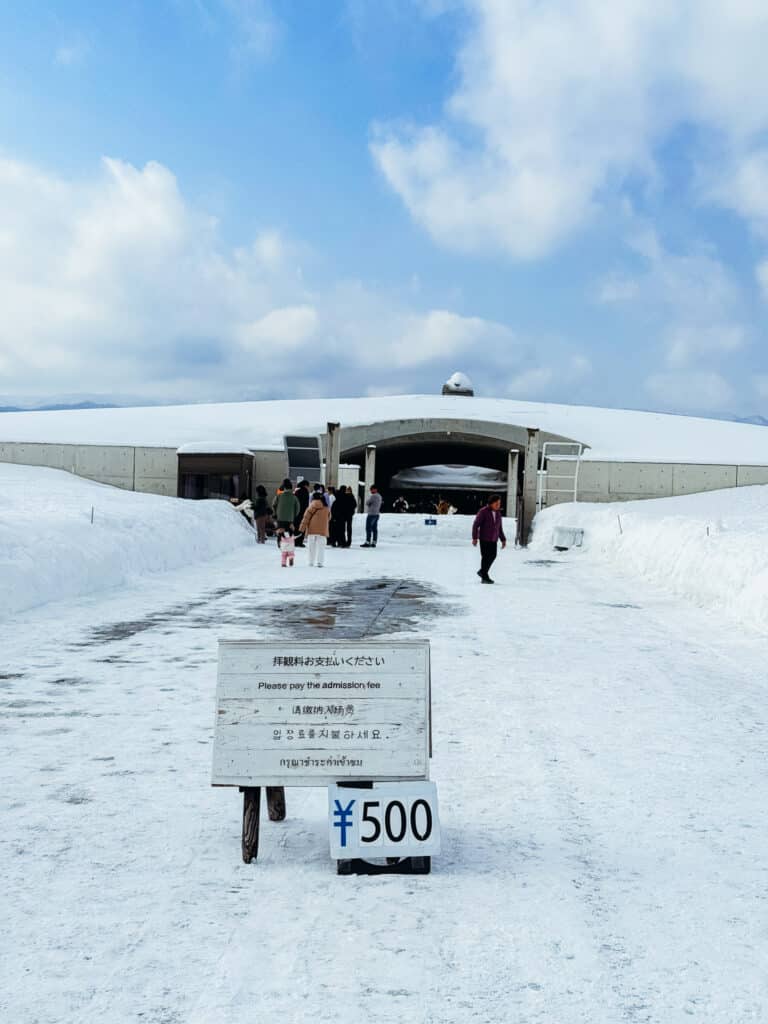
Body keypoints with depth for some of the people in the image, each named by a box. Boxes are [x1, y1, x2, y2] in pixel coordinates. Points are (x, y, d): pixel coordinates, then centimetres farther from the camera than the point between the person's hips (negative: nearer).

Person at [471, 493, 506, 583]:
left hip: (494, 539, 6)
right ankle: (484, 577, 1)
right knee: (485, 557, -6)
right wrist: (474, 538, -17)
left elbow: (500, 528, 14)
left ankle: (482, 571, 23)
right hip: (484, 538, -6)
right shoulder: (483, 512, -12)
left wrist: (503, 539, 9)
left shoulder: (498, 513, 7)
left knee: (493, 556, 6)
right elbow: (475, 525, -12)